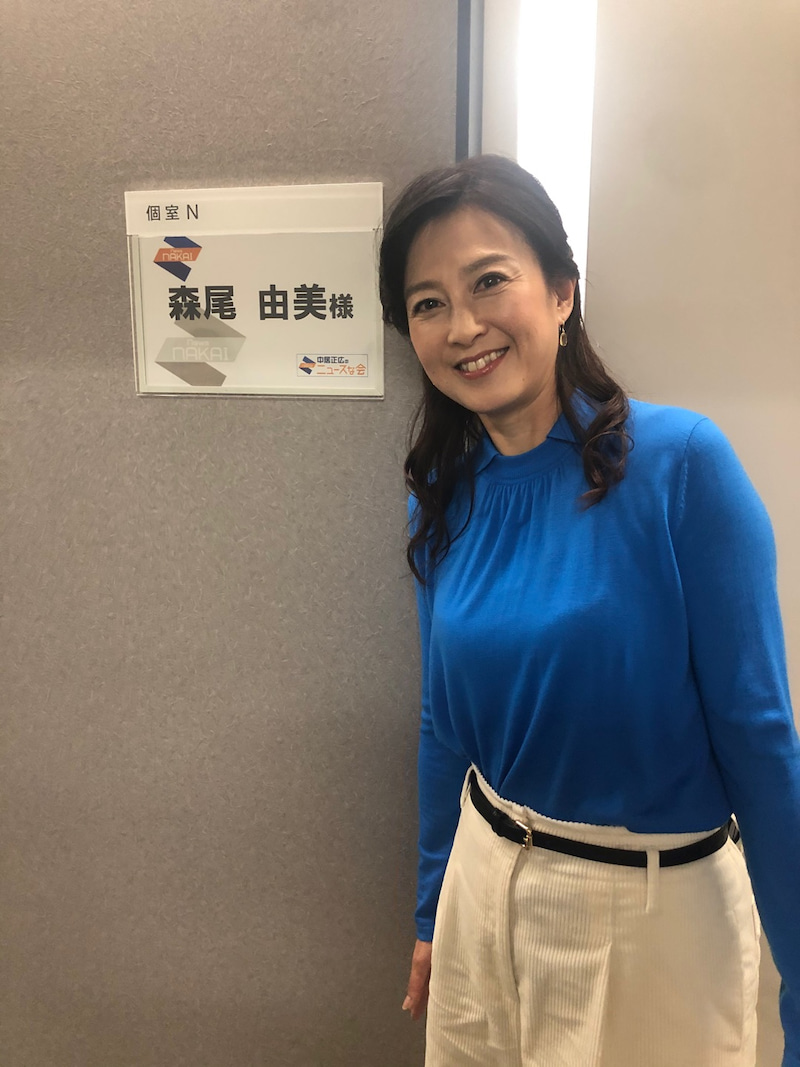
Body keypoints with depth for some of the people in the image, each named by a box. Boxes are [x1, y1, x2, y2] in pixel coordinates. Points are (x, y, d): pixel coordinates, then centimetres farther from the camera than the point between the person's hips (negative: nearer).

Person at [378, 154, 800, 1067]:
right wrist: (431, 913, 15)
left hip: (656, 907, -4)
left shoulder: (680, 462, -19)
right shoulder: (445, 498, -4)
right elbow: (447, 723, 6)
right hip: (486, 887, 5)